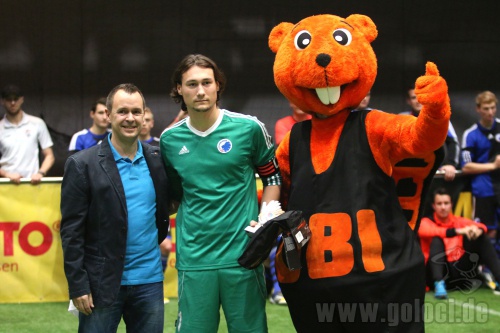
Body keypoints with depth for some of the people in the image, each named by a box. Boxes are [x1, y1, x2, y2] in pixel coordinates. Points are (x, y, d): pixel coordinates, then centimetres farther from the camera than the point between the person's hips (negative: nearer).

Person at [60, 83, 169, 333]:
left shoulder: (158, 160, 5)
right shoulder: (82, 165, -6)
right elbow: (71, 231, -7)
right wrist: (78, 285, -10)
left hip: (150, 282, 4)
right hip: (102, 283, -3)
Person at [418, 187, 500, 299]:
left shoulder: (459, 221, 12)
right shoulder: (426, 222, 0)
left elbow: (482, 227, -5)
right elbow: (431, 232, -25)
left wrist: (477, 231, -31)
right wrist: (459, 231, -38)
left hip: (461, 270, 4)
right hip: (441, 270, -4)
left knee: (482, 239, -7)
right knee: (437, 240, -27)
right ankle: (439, 284, -43)